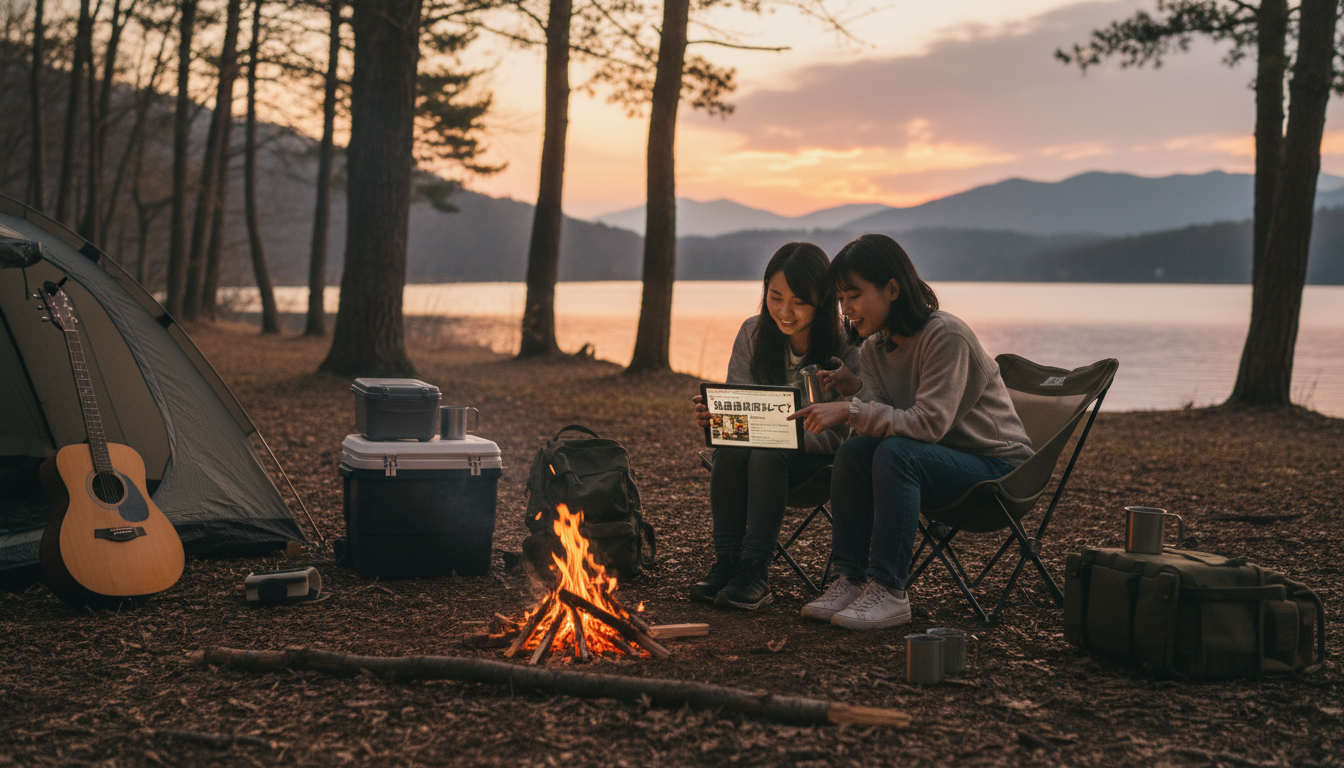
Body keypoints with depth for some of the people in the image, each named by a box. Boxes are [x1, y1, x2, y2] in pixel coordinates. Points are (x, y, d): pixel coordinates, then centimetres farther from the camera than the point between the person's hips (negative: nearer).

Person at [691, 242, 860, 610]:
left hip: (814, 457, -4)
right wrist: (713, 417, -27)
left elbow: (834, 435, -18)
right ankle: (726, 562, -21)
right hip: (761, 442, 4)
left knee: (767, 455, -34)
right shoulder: (753, 334, -5)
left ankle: (755, 573, -31)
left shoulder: (845, 350, -17)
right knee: (729, 453, -30)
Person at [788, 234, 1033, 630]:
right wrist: (853, 390, -23)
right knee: (852, 452, -19)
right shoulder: (875, 347, 3)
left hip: (996, 465, -7)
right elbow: (881, 418, -4)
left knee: (896, 453, -32)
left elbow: (928, 423, -29)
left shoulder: (946, 336, -22)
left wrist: (851, 410, -32)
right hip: (937, 460, 7)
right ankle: (851, 578, -13)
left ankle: (888, 591, -28)